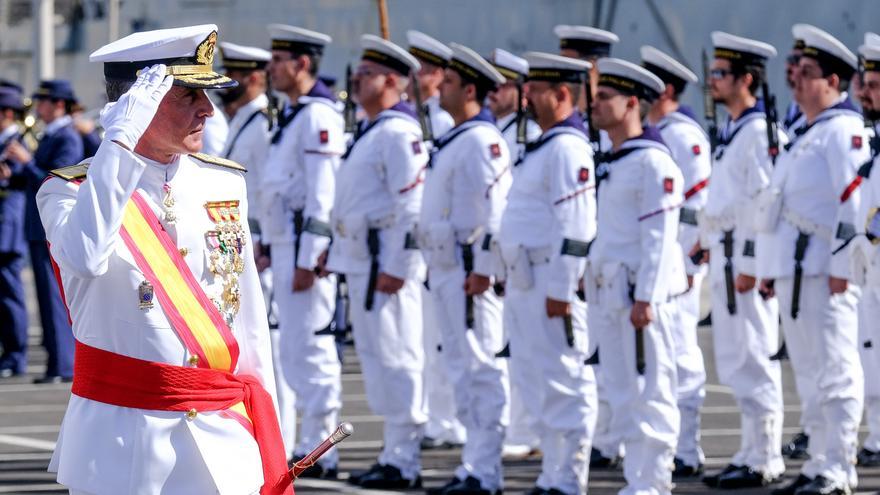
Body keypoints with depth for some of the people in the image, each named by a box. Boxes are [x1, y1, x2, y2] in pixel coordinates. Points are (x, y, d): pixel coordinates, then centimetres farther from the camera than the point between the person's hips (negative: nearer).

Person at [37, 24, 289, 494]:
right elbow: (83, 257, -29)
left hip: (223, 438, 4)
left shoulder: (225, 184, 10)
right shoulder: (70, 191, -4)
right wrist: (119, 142, -28)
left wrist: (267, 438, 13)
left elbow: (250, 318, 14)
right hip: (119, 445, -4)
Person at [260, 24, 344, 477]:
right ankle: (310, 447, 18)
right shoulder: (294, 114, 17)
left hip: (306, 247, -11)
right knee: (296, 351, 13)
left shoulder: (318, 116, -15)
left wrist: (307, 261, -22)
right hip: (286, 244, 11)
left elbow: (323, 194, -20)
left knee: (311, 349, -7)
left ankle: (319, 453, -4)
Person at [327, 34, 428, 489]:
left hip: (386, 262, -11)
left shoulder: (398, 133, -15)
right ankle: (393, 454, 19)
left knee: (395, 359, -7)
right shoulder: (370, 131, 17)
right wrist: (336, 248, 22)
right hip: (361, 260, 11)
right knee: (376, 357, 13)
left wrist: (396, 268, -23)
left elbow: (414, 205, -21)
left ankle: (404, 463, -4)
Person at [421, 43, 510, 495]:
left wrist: (484, 268, -24)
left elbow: (497, 207, -20)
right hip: (446, 271, 11)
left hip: (468, 271, -11)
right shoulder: (454, 140, 18)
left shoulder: (481, 140, -13)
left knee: (482, 368, -7)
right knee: (460, 368, 13)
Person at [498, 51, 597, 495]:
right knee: (542, 385, 14)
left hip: (551, 283, -11)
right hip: (528, 283, 11)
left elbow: (577, 225, -21)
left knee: (564, 384, -7)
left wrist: (560, 290, -22)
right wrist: (516, 281, 22)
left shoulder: (567, 148, -15)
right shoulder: (547, 145, 18)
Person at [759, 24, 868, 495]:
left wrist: (841, 265, -22)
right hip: (794, 269, 10)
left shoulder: (844, 129, -9)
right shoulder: (809, 133, 21)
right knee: (808, 371, 12)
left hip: (823, 269, -10)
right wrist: (771, 265, 21)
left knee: (834, 369, -8)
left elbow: (854, 200, -17)